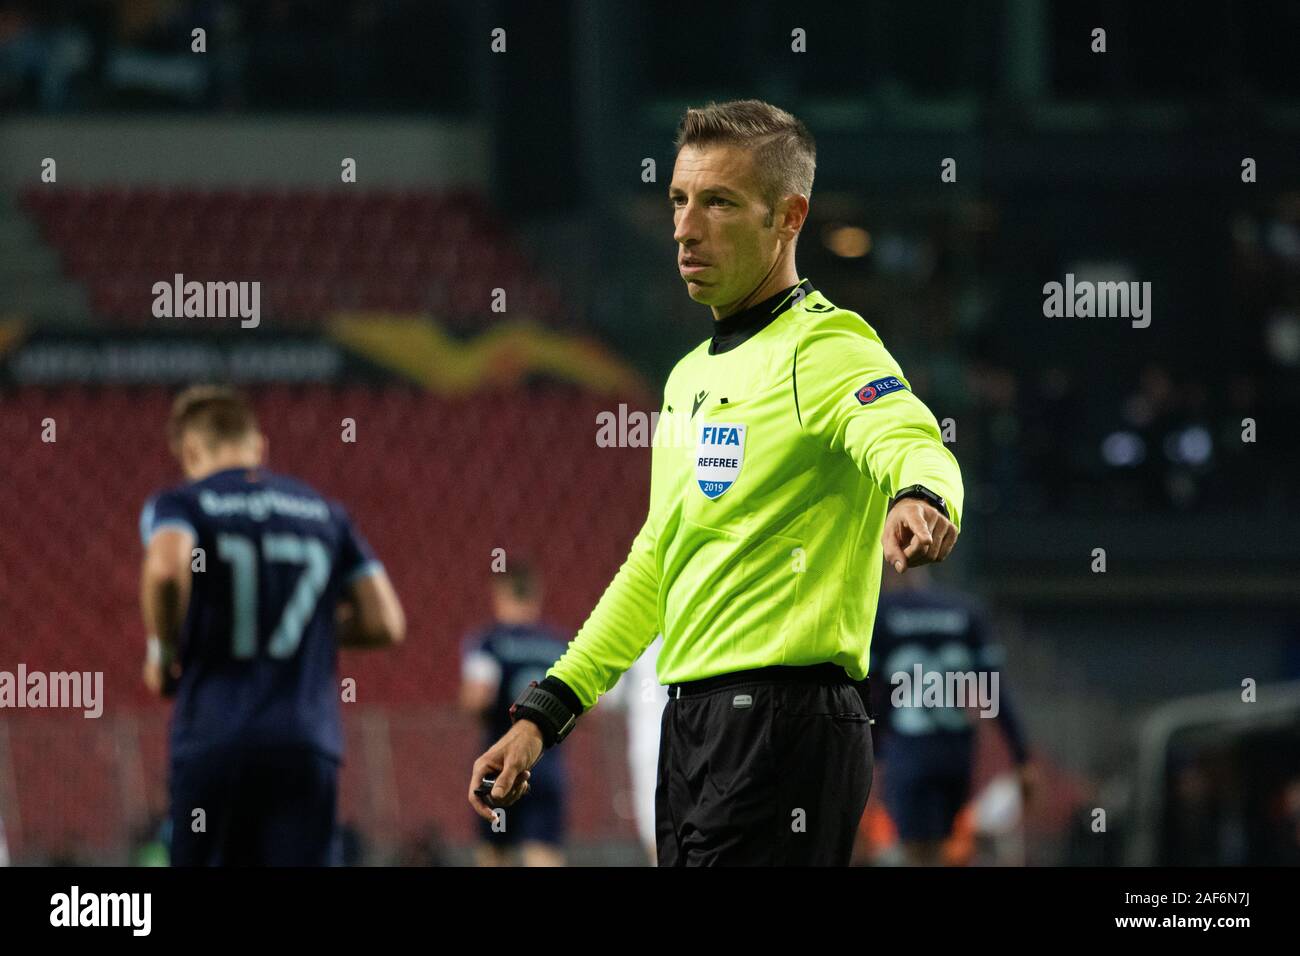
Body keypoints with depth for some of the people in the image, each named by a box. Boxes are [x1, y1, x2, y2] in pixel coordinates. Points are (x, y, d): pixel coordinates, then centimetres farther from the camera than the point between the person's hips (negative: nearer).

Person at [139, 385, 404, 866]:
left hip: (212, 740, -2)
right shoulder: (325, 513, 16)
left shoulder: (179, 504, 4)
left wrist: (163, 649, -3)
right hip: (309, 743, 2)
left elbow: (166, 568, -20)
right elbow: (385, 622, 11)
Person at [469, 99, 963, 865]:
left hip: (784, 728, -9)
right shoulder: (692, 375, 20)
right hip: (691, 724, 9)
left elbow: (907, 440, -31)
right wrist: (544, 714, 24)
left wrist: (920, 500, -55)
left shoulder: (824, 348, -9)